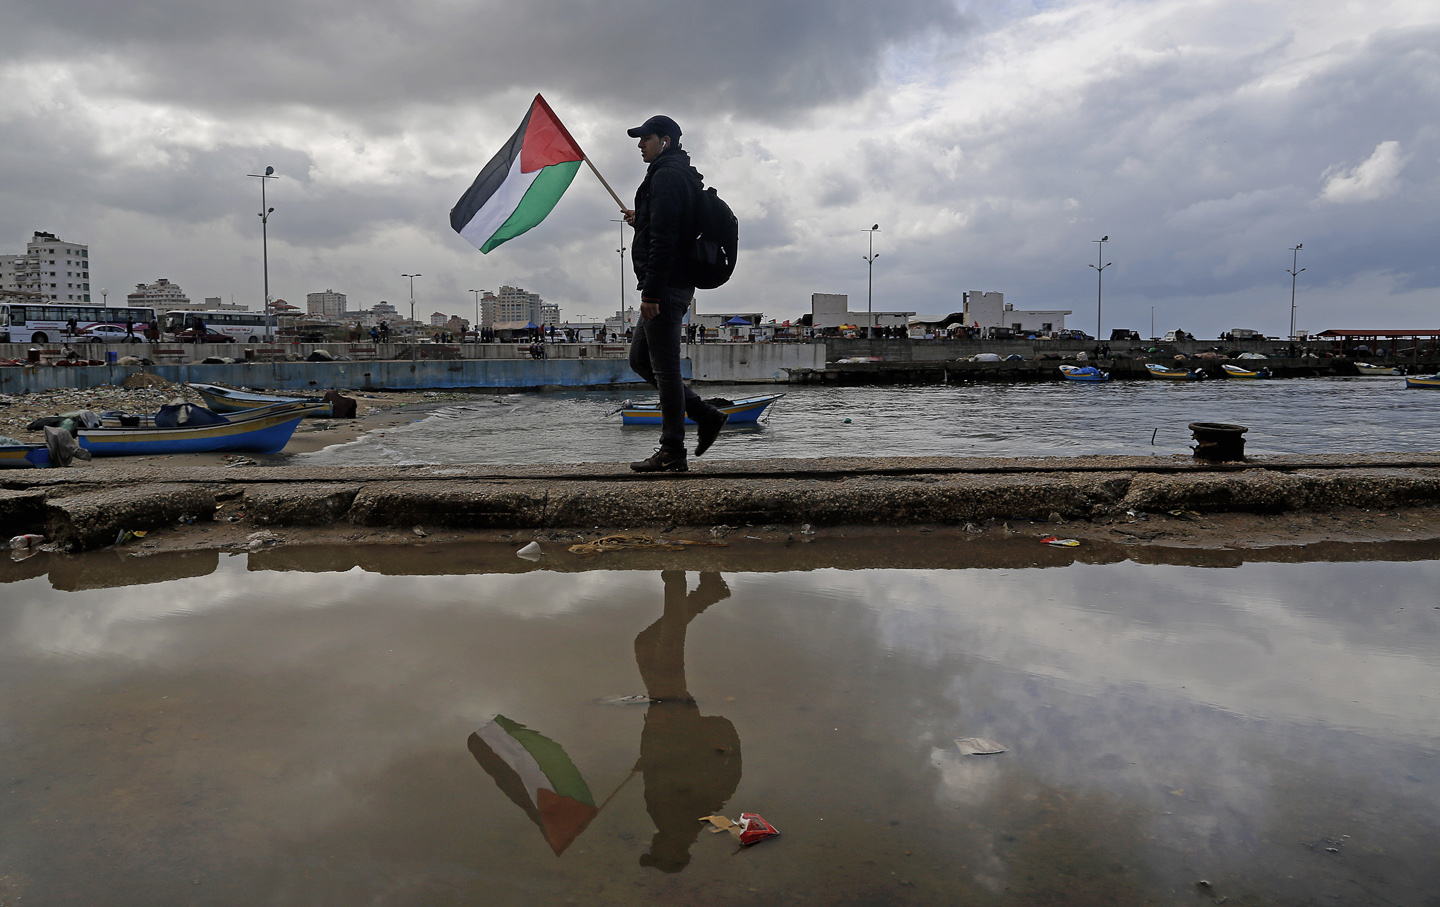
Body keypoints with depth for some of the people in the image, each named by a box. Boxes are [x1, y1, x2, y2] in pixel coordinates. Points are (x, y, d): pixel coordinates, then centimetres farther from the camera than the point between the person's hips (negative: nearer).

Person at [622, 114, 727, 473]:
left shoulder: (667, 175, -11)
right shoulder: (683, 174, 22)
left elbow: (663, 239, -21)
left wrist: (650, 292, -23)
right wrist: (641, 221, 21)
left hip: (665, 288, -11)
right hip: (678, 286, 11)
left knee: (665, 368, -6)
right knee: (640, 358, 16)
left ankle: (672, 453, 0)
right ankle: (706, 415, 15)